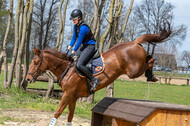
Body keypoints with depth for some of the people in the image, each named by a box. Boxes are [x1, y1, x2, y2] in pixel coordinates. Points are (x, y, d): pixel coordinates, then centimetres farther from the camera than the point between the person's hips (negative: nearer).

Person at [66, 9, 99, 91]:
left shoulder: (83, 27, -23)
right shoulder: (75, 26, 7)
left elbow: (79, 42, -21)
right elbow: (74, 39, 13)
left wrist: (72, 53, -18)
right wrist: (68, 49, 4)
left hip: (90, 46, -10)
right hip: (84, 46, 10)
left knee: (79, 65, -23)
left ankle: (94, 80, -17)